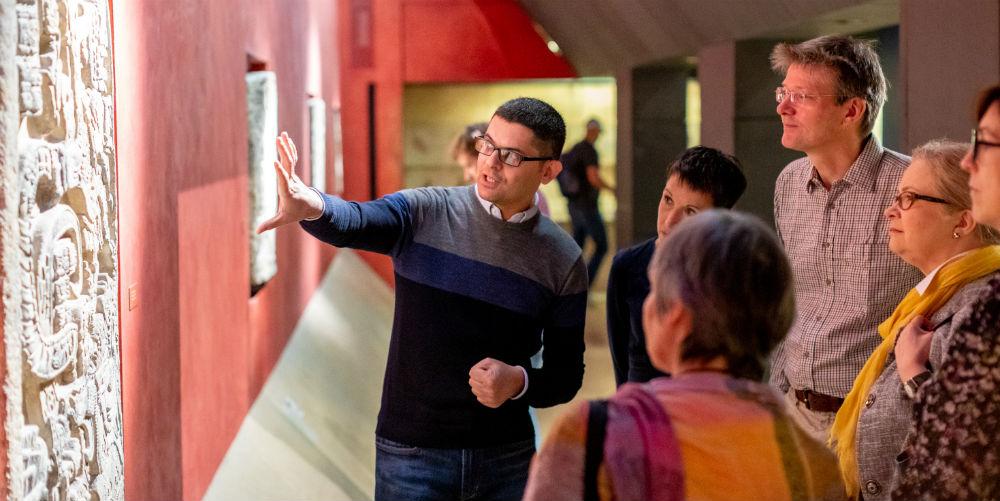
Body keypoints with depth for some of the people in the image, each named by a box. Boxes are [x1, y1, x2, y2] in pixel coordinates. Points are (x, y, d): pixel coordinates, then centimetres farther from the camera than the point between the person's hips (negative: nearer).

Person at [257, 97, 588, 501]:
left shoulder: (562, 260, -1)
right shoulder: (425, 213, -5)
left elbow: (567, 377, 4)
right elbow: (356, 221, -26)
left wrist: (519, 382, -17)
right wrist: (311, 207, -48)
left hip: (507, 457, 1)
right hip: (411, 453, -1)